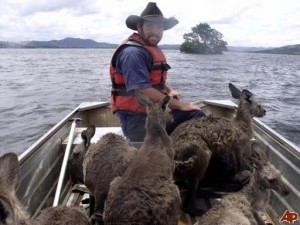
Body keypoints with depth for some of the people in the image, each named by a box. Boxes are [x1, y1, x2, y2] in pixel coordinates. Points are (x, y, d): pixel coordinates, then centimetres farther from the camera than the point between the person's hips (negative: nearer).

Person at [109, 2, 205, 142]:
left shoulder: (152, 49, 15)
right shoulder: (132, 53, -18)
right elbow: (143, 91, -26)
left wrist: (170, 90, 5)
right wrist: (180, 105, -19)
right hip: (137, 117, -9)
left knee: (197, 116, -6)